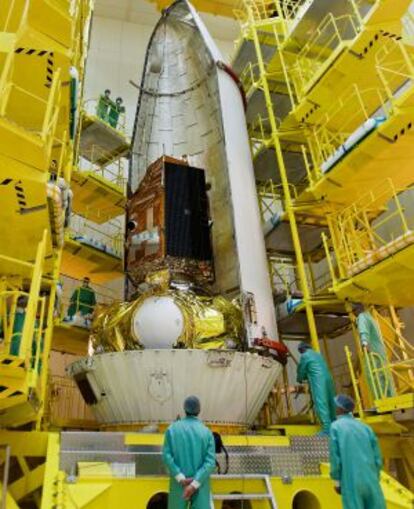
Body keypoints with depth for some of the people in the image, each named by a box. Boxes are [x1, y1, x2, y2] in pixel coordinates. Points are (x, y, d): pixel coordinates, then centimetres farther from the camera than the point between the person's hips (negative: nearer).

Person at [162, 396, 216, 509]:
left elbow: (167, 456, -12)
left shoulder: (172, 428, -2)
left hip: (179, 483, 1)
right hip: (200, 485, -1)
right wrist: (194, 485, -19)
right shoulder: (207, 432, -5)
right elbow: (210, 462, -15)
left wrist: (181, 479, -15)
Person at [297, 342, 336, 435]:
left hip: (318, 383, -8)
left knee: (321, 405, -7)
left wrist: (299, 379, 27)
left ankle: (327, 429, -10)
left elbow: (301, 370, 7)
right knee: (329, 403, 13)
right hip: (327, 380, 8)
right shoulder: (318, 354, 25)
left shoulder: (304, 356, 1)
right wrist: (306, 377, 37)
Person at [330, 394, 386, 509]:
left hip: (350, 481, -4)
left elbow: (334, 455, -8)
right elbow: (377, 458, 7)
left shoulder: (335, 426, -1)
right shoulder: (365, 427, 11)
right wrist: (375, 481, 16)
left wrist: (337, 482, 1)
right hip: (369, 480, 4)